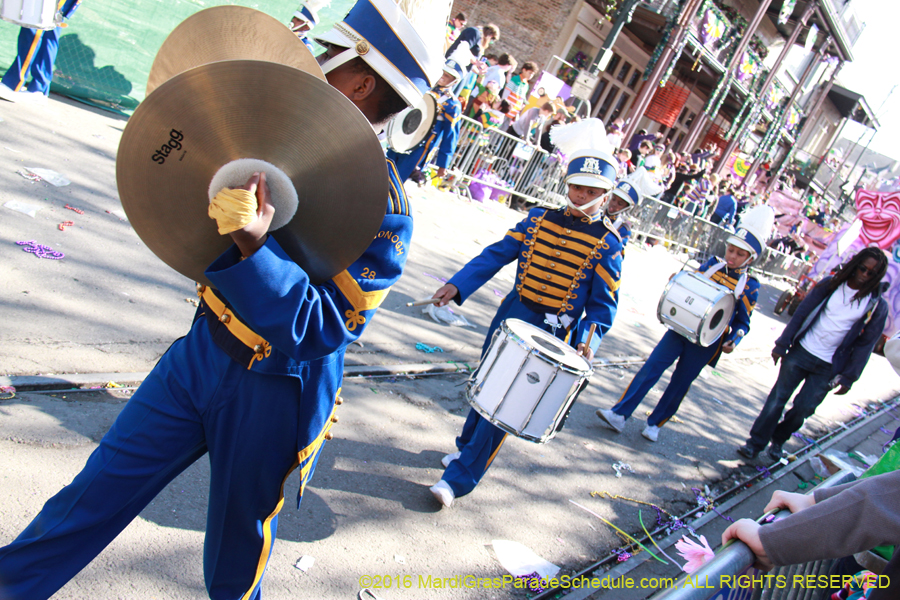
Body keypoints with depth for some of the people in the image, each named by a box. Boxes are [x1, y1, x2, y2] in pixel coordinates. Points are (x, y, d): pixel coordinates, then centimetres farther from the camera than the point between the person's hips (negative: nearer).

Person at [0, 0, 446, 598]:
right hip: (202, 349, 6)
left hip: (270, 397, -6)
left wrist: (254, 248, -38)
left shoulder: (383, 210, -22)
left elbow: (322, 330, -26)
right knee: (93, 494, 16)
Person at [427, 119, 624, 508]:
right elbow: (497, 255, -2)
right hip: (512, 314, 4)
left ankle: (460, 478, 6)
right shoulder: (538, 220, 3)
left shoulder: (607, 244, -7)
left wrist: (589, 339, -24)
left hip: (552, 333, -4)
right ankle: (468, 446, 45)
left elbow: (603, 302, -7)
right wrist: (458, 285, -14)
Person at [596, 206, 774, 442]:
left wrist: (732, 341, -15)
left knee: (680, 384, 7)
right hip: (681, 328, 2)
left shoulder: (750, 287, -4)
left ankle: (655, 423, 24)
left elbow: (743, 323, 3)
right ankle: (619, 415, -5)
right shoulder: (712, 264, 3)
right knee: (650, 368, -6)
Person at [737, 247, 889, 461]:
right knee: (777, 398, 1)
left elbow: (865, 344, -1)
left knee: (803, 408, 3)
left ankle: (778, 439, 28)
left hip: (828, 367, 0)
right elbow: (801, 314, 0)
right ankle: (755, 443, 9)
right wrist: (782, 345, -3)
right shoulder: (831, 284, -2)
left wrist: (848, 377, -3)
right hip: (801, 352, 1)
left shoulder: (877, 306, -5)